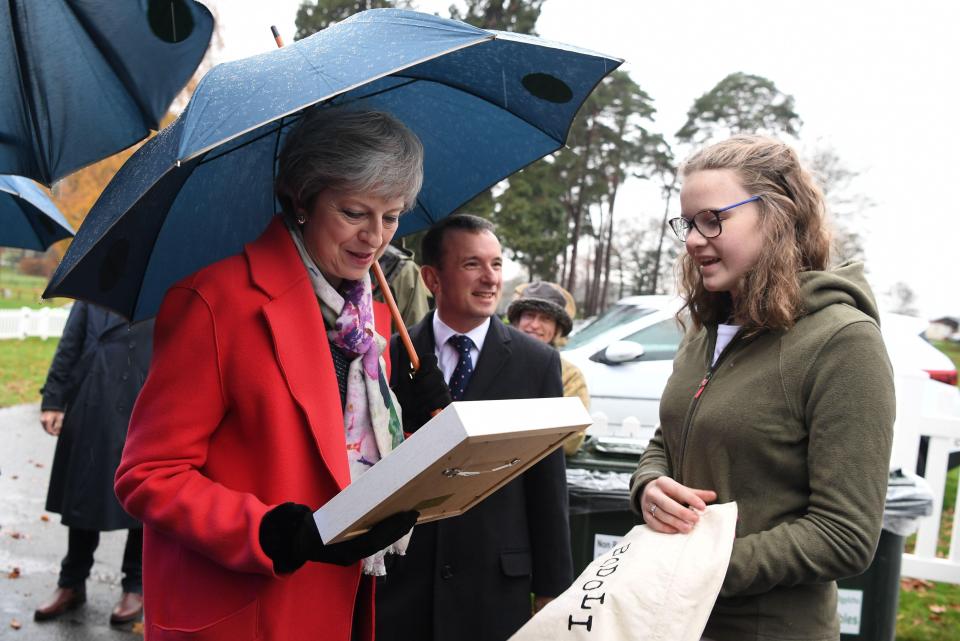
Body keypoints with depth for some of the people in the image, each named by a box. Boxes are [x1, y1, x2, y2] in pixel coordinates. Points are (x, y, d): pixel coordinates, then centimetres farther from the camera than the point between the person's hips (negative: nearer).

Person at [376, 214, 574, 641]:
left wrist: (551, 588, 2)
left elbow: (548, 486, 0)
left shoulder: (537, 362, -2)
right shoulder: (392, 356, -1)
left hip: (495, 586, 0)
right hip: (399, 579, 1)